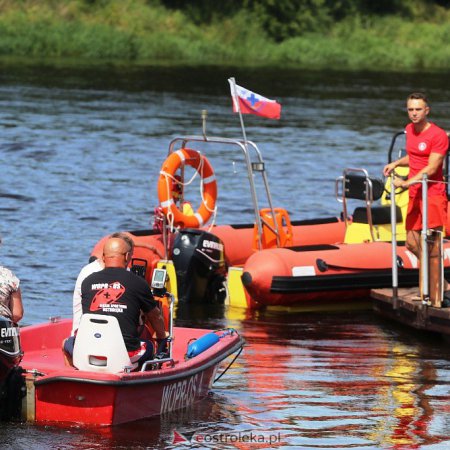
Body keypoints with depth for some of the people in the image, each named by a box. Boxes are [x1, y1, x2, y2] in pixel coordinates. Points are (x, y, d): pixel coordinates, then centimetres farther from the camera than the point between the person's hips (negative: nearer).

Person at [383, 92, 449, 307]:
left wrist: (407, 183, -25)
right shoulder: (410, 129, 12)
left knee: (431, 246, -9)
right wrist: (396, 163, 11)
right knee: (413, 243, 10)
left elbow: (431, 168, -18)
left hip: (433, 194, -9)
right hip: (415, 195, 9)